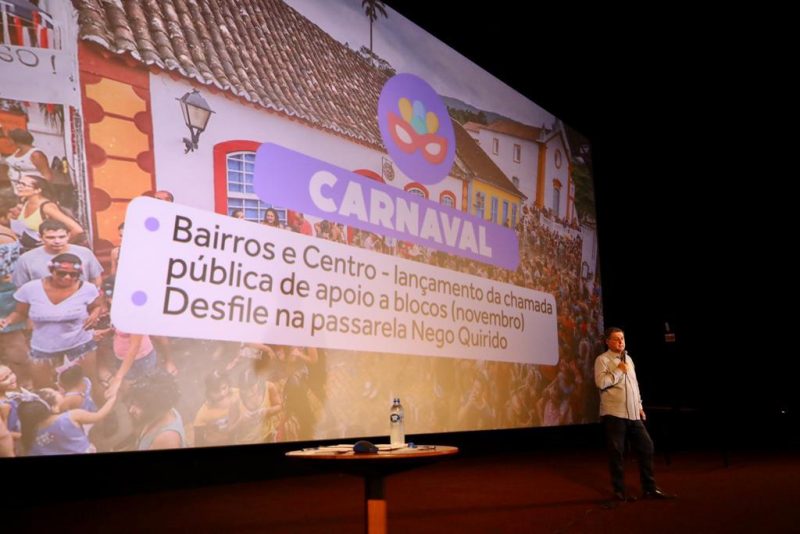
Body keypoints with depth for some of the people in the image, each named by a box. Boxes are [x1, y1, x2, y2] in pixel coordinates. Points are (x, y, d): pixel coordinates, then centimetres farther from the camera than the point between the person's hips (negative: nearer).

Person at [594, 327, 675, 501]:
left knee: (646, 447, 7)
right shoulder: (602, 359, -6)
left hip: (633, 414, 7)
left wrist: (639, 407, 16)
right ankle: (619, 491, 13)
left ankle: (649, 488, 18)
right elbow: (601, 382, -20)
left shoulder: (628, 359, 17)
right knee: (616, 453, 1)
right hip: (614, 414, -7)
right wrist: (619, 371, -13)